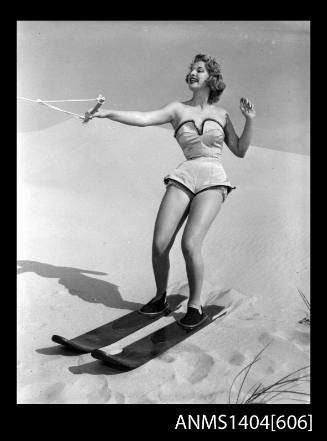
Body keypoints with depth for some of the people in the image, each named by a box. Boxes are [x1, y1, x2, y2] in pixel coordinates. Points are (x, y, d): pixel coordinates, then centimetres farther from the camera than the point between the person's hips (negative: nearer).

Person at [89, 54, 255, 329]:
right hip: (183, 178, 2)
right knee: (159, 245, -9)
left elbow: (240, 151, 17)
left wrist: (250, 120, 5)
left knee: (190, 244, -20)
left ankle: (195, 306, 1)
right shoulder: (178, 109, 13)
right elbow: (143, 119, -2)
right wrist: (107, 113, -13)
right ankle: (161, 297, 18)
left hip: (213, 182, -1)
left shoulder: (221, 114, 16)